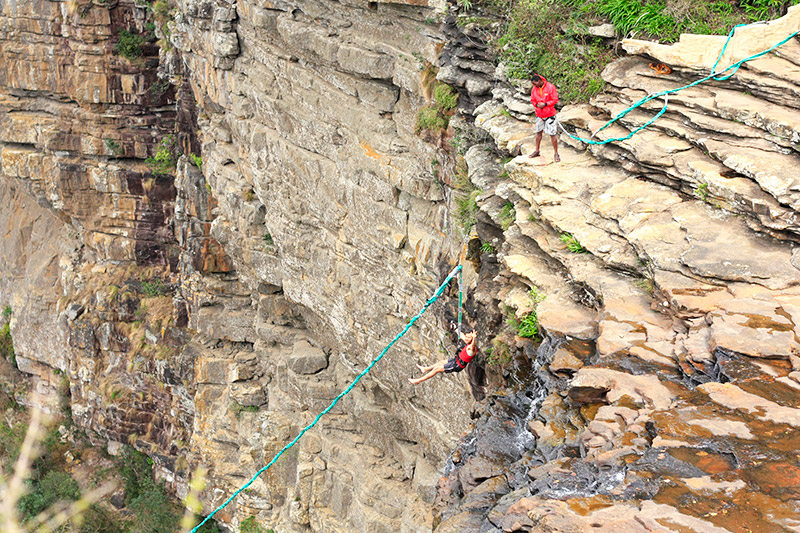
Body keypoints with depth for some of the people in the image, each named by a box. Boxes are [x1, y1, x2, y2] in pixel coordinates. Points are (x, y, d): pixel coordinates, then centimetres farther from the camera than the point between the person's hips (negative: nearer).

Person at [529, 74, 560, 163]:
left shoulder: (550, 87, -14)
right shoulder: (534, 89, -1)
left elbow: (555, 100, -12)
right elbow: (532, 100, 9)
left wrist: (545, 104, -21)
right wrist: (537, 104, -13)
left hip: (550, 115, -5)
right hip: (539, 115, 5)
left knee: (553, 134, -4)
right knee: (538, 132, 16)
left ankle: (556, 154, 5)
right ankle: (537, 151, 30)